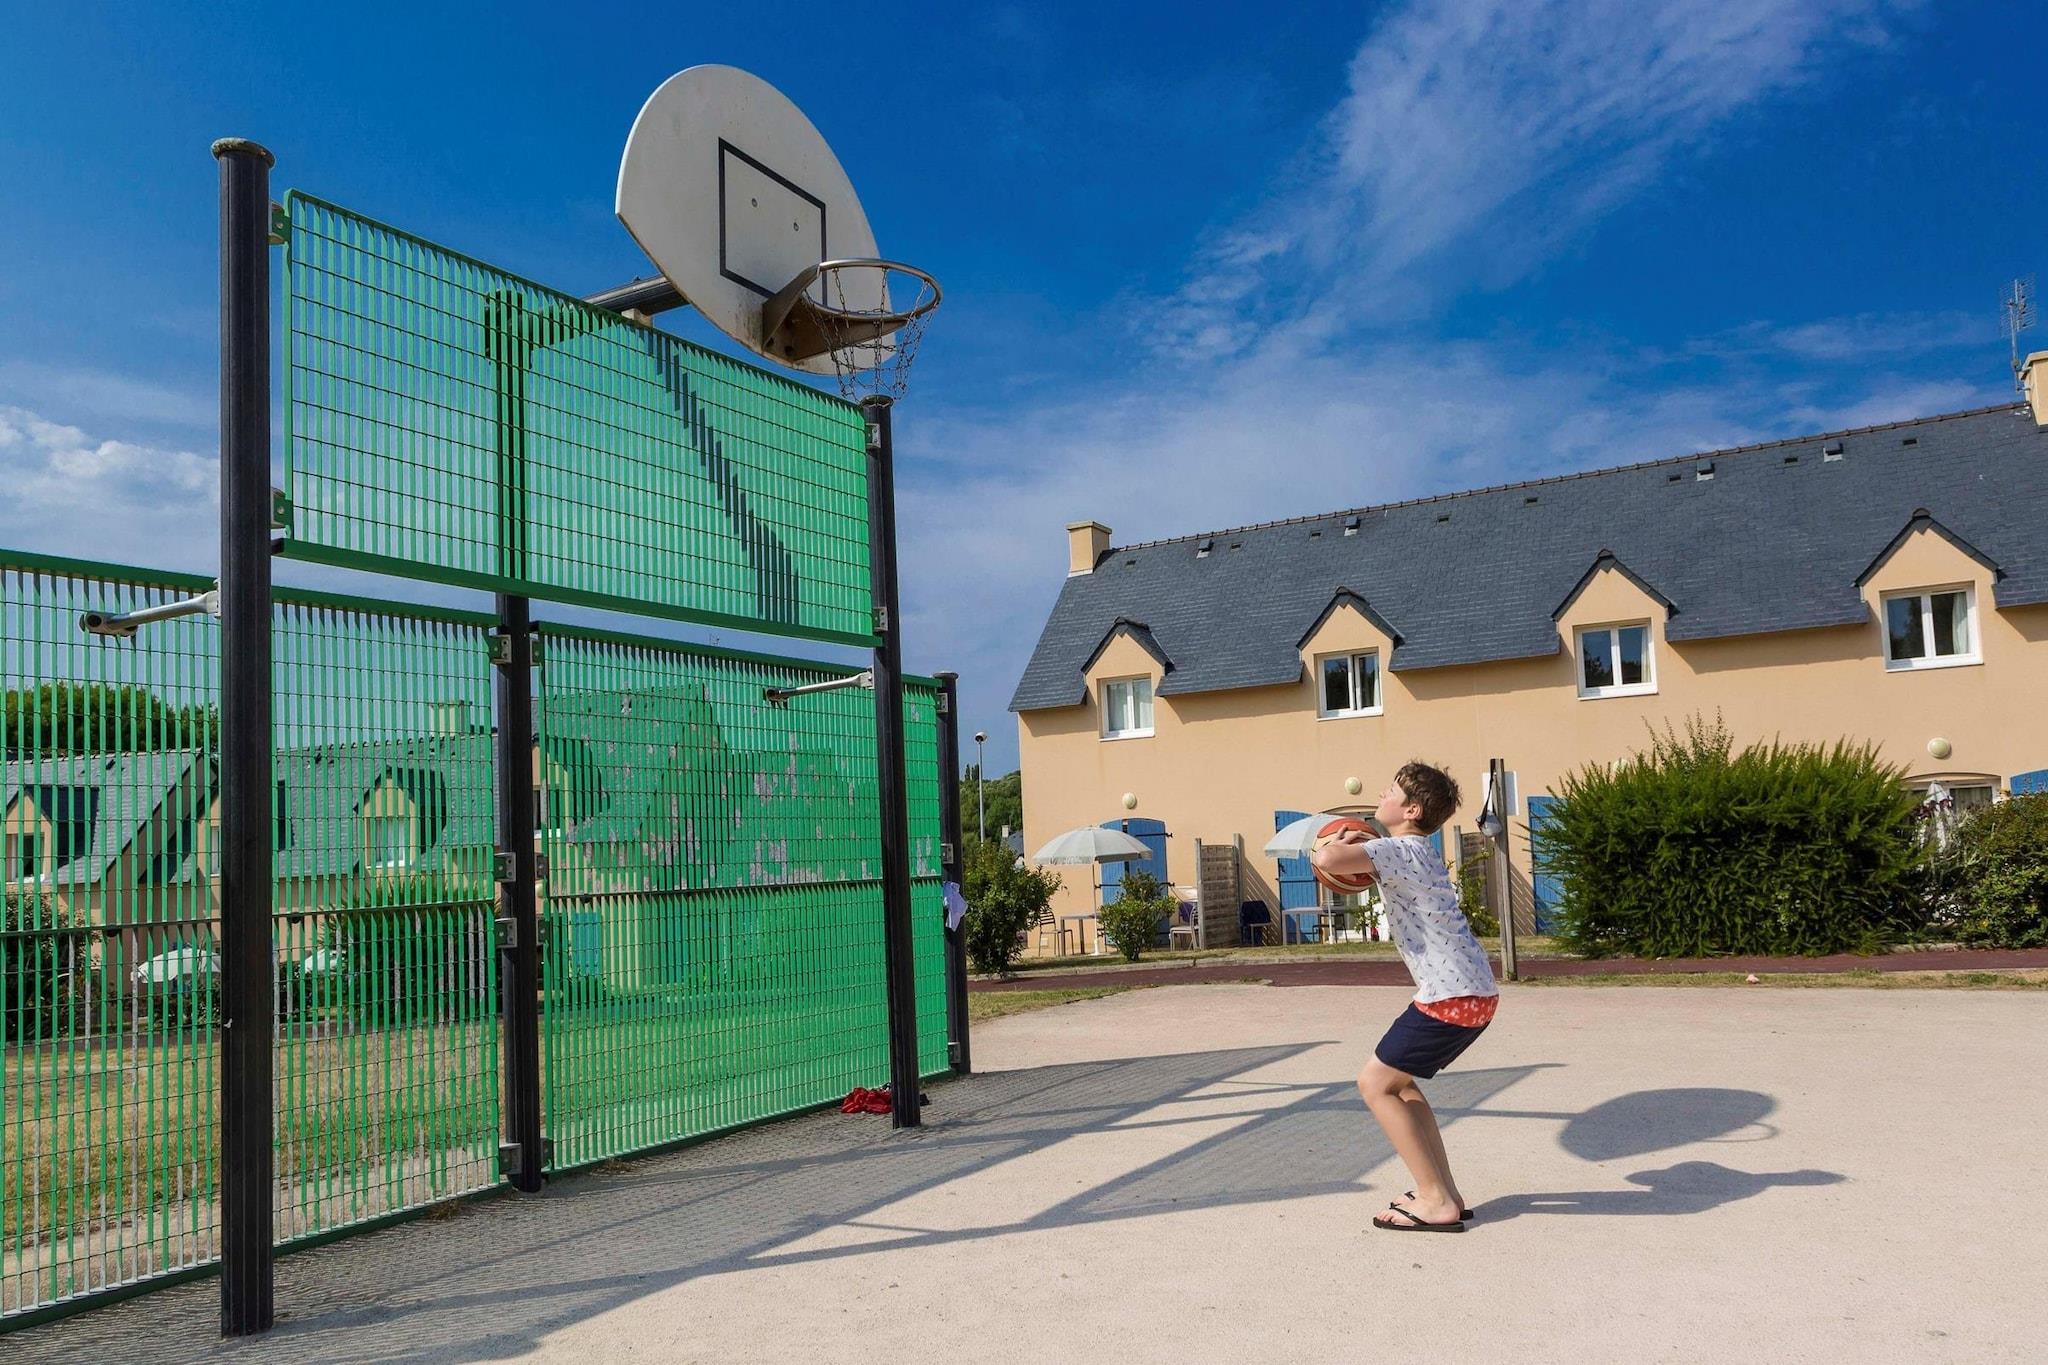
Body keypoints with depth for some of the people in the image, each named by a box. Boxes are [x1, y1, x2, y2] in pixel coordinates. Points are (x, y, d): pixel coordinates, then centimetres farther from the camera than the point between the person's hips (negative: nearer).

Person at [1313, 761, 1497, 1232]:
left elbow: (1327, 859, -30)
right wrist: (1362, 844, 17)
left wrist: (1342, 844, -6)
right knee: (1397, 1080, 19)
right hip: (1474, 992, 10)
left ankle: (1436, 1202, 1)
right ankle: (1445, 1193, 19)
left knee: (1375, 1083, 0)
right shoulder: (1420, 853, 17)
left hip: (1451, 997, -10)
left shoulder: (1399, 850, -14)